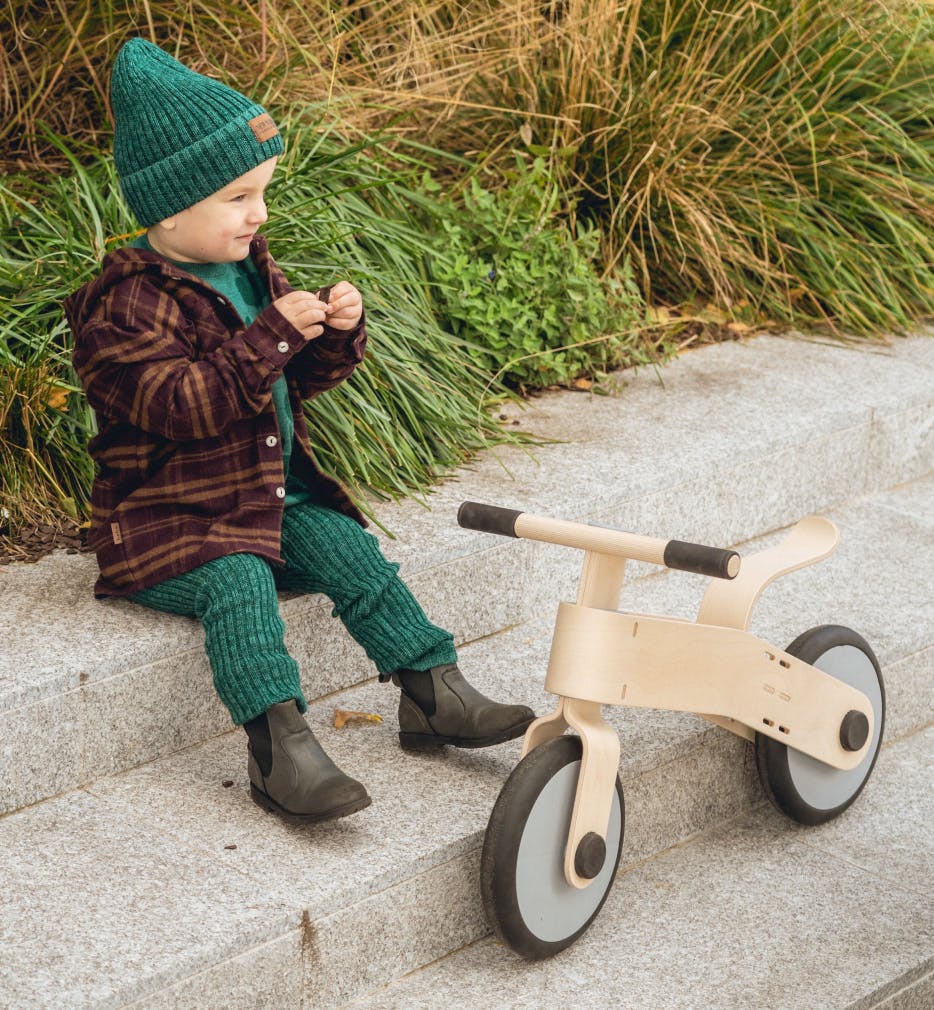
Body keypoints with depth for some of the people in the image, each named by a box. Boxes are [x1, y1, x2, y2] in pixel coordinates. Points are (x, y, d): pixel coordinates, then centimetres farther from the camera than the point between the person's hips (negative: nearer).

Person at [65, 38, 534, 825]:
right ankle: (281, 746, -37)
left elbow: (301, 378, 18)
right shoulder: (125, 306, -16)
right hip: (165, 523, -7)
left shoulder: (249, 268, 11)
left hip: (274, 497, 7)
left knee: (349, 552, -11)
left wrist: (338, 332, -5)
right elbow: (184, 403, -29)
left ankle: (435, 694, -5)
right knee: (239, 583, -31)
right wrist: (272, 333, -30)